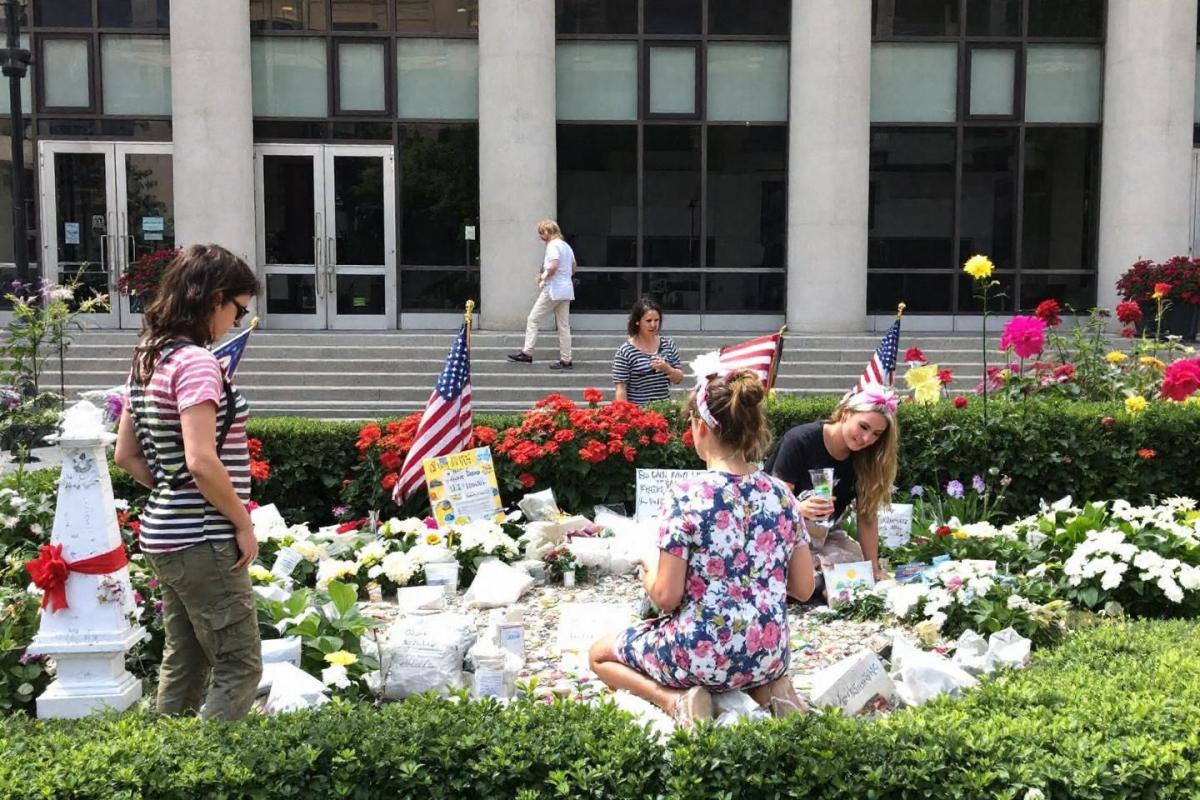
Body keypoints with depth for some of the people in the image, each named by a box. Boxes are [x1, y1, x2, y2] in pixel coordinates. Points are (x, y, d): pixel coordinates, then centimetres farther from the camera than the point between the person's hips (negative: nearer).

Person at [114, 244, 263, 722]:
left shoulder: (148, 359, 10)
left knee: (182, 665, 17)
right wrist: (244, 525, -13)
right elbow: (202, 463, -24)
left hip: (165, 533, 9)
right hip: (202, 542, -9)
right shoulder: (196, 361, -17)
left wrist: (173, 494, 12)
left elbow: (126, 455, 15)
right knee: (240, 668, -1)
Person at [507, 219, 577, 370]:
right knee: (564, 326, 8)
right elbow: (573, 268, 23)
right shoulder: (566, 246, 17)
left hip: (553, 289, -9)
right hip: (567, 290, 9)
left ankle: (527, 353, -1)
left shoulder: (552, 245, -11)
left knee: (533, 319, -1)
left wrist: (544, 275, -12)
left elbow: (554, 264, -26)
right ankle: (566, 360, 7)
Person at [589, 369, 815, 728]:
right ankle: (766, 687, 10)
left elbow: (667, 597, -15)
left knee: (600, 654, 20)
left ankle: (676, 699, -4)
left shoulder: (688, 496, -18)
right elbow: (803, 588, 4)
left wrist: (648, 571, 6)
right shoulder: (780, 494, -2)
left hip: (702, 654, -5)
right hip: (769, 654, 5)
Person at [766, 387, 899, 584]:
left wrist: (874, 569, -10)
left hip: (822, 539, 5)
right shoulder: (800, 441, -19)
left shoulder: (864, 458, -4)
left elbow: (867, 516, -5)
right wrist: (801, 509, -42)